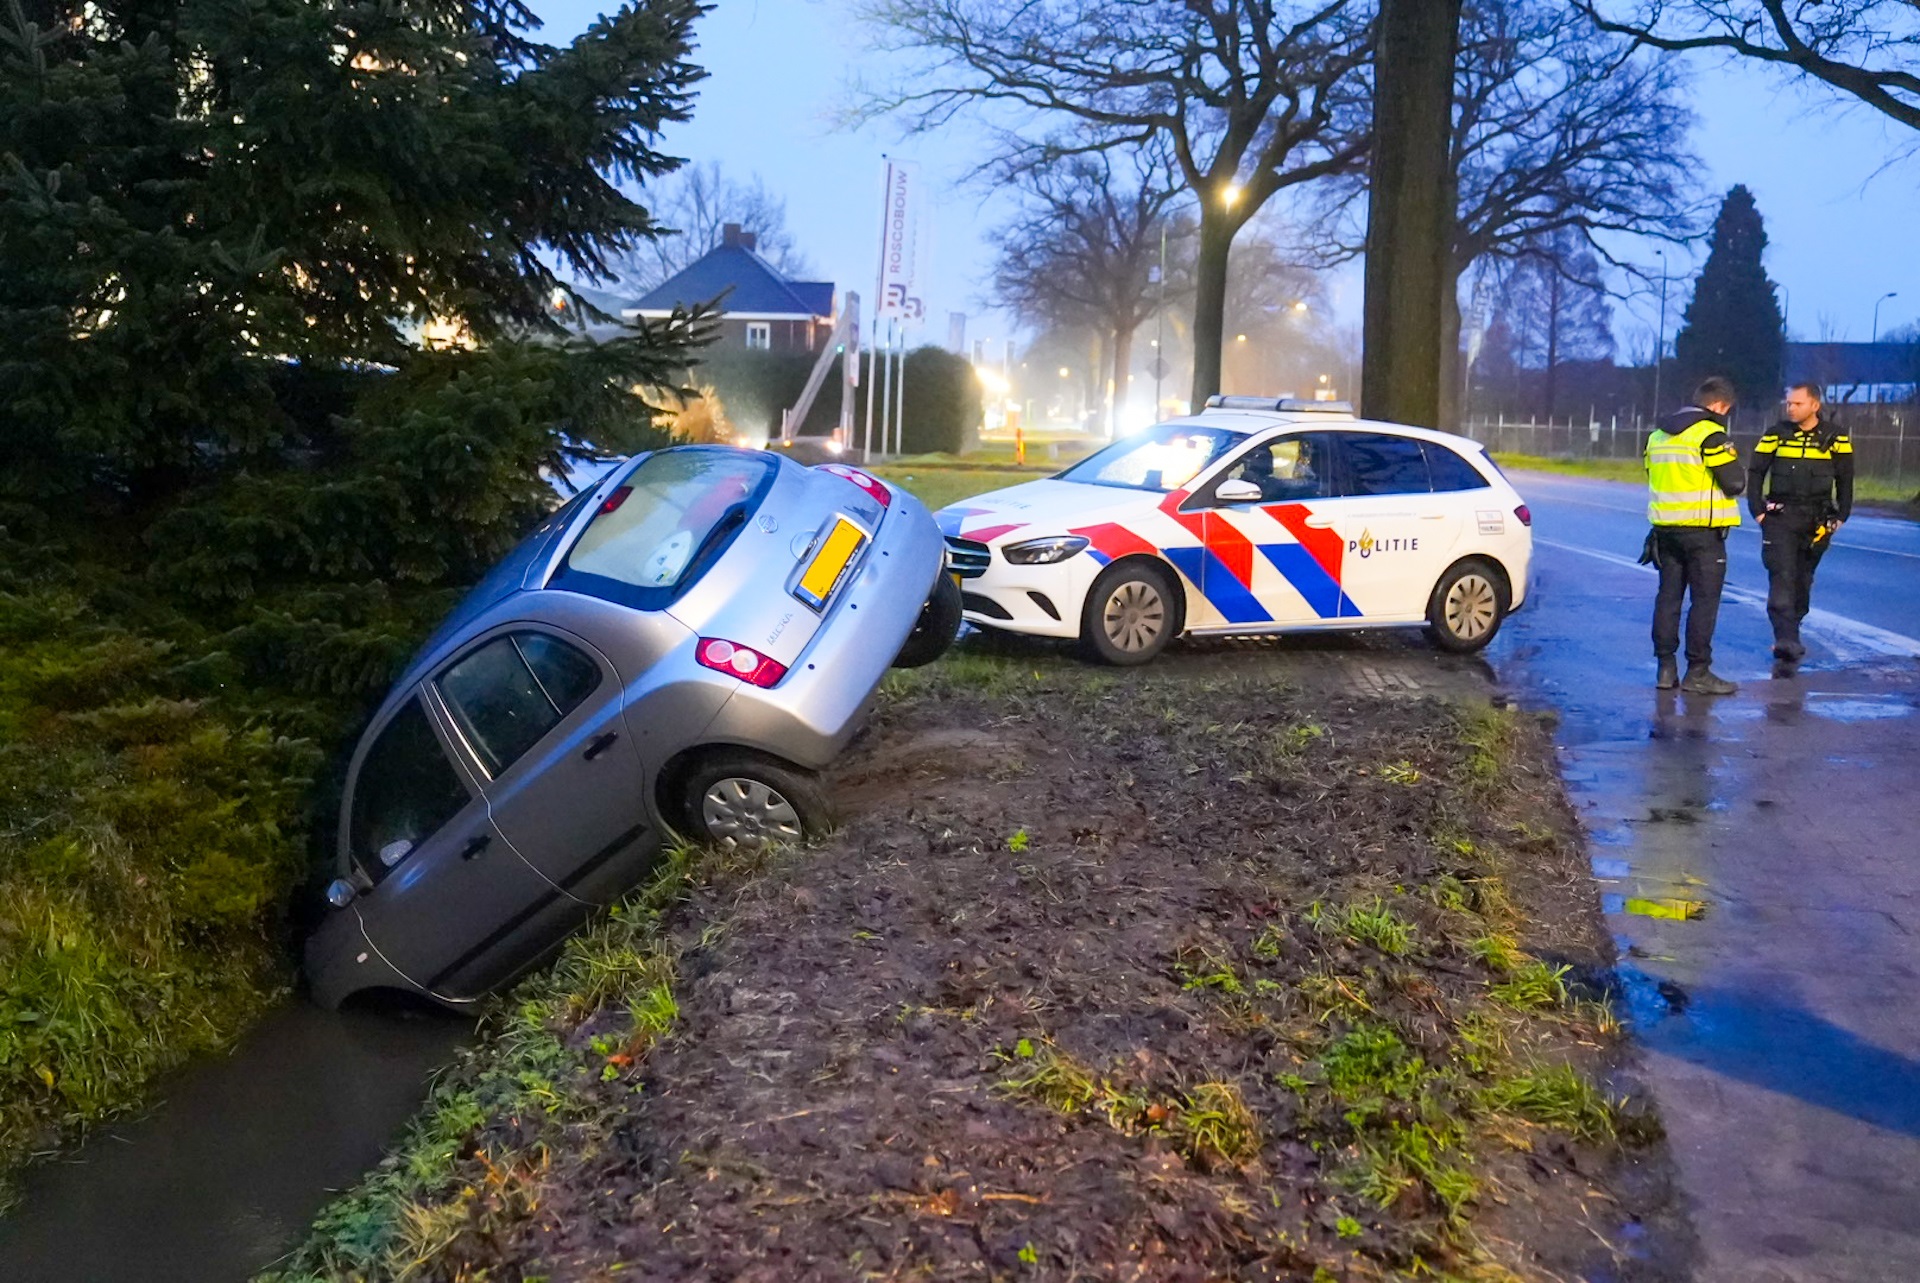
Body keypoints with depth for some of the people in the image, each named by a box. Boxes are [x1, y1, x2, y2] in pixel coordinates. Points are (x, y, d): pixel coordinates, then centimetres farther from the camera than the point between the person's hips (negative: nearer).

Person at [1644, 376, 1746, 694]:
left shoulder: (1658, 434, 13)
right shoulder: (1710, 434, -12)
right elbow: (1734, 482, -13)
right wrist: (1738, 467, 7)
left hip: (1665, 528, 7)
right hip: (1702, 531, -7)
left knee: (1668, 596, 10)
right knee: (1704, 600, -2)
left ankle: (1666, 668, 12)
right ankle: (1698, 672, -2)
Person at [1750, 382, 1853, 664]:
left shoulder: (1834, 436, 3)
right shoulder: (1777, 434, 2)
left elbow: (1845, 479, 9)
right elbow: (1756, 472, 6)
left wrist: (1841, 516, 4)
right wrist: (1757, 510, -1)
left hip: (1817, 519, 2)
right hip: (1779, 516, -1)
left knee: (1803, 579, 9)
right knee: (1782, 577, -13)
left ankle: (1789, 634, 22)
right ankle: (1786, 639, -20)